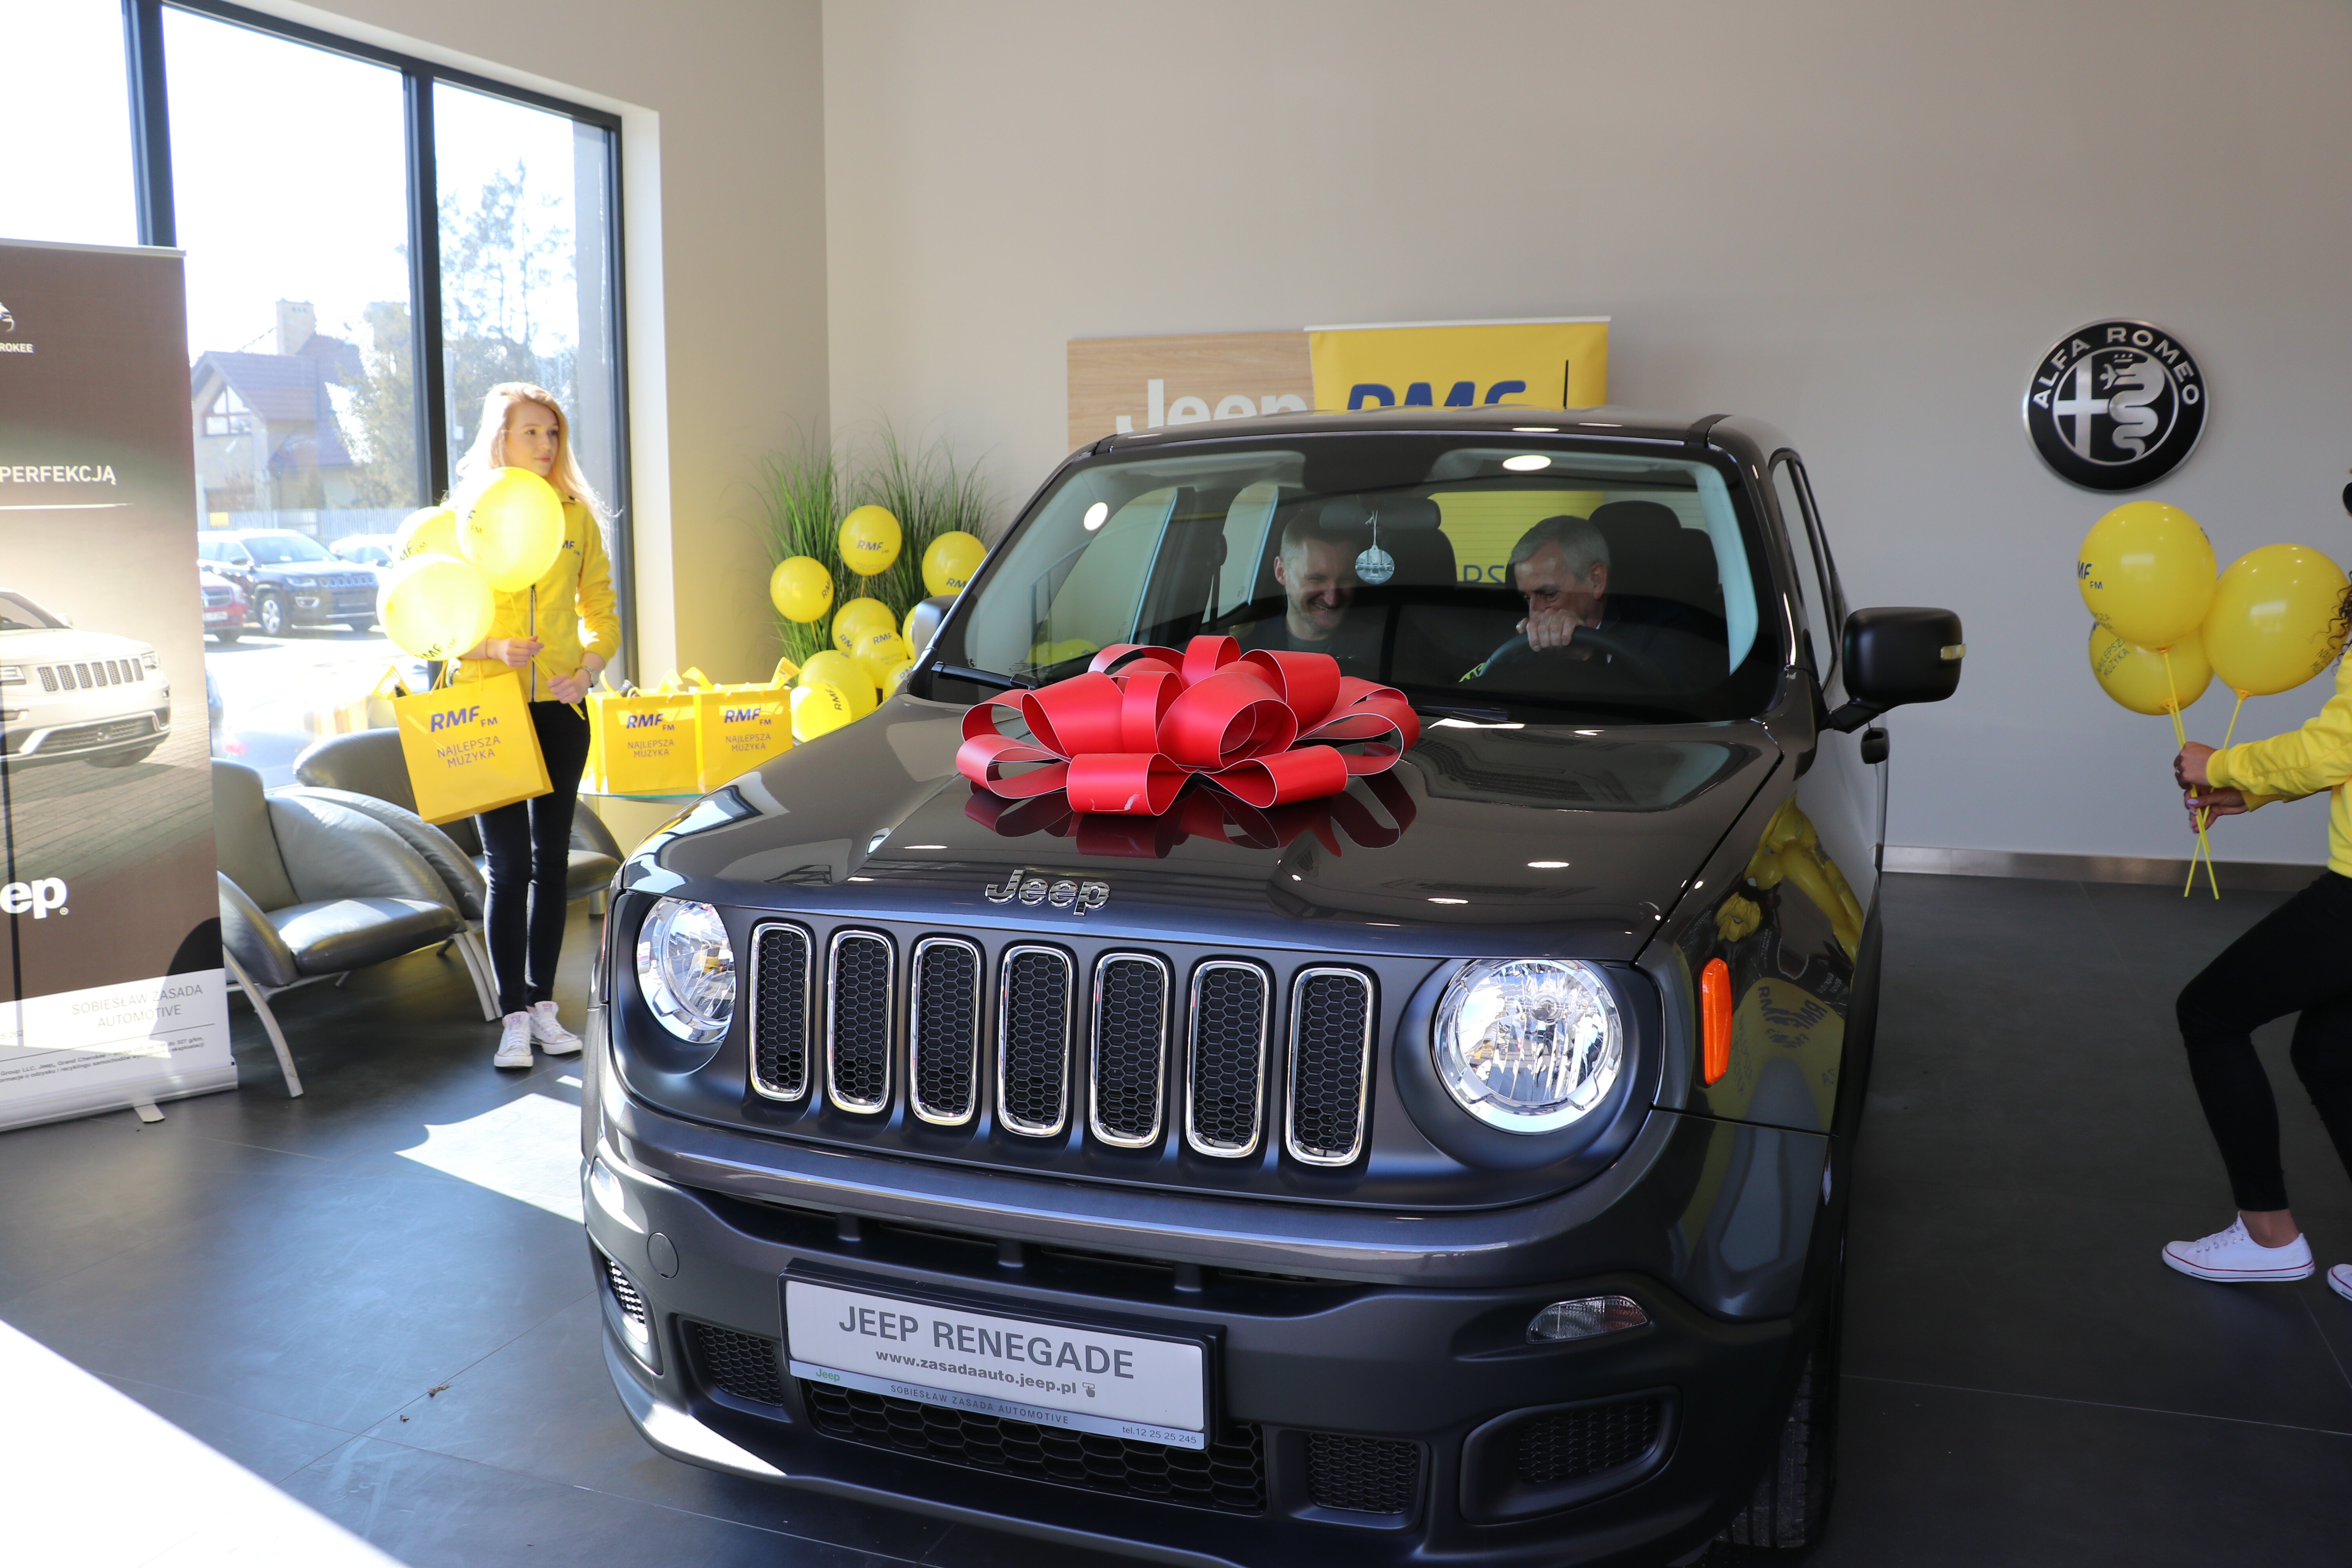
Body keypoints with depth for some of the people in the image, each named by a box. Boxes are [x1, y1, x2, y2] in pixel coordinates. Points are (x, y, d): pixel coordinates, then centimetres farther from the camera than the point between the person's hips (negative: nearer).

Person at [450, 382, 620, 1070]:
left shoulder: (576, 515, 8)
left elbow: (600, 608, 11)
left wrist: (588, 669, -7)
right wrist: (492, 648, -18)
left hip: (560, 706, 3)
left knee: (552, 858, 8)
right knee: (509, 864, -5)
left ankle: (545, 1005, 17)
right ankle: (514, 1015, 2)